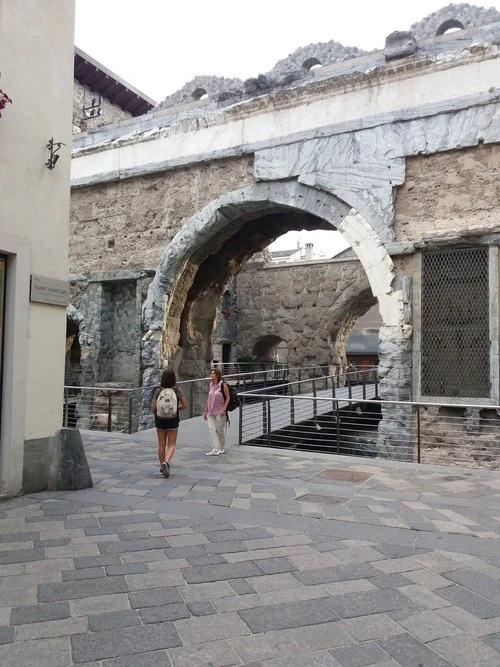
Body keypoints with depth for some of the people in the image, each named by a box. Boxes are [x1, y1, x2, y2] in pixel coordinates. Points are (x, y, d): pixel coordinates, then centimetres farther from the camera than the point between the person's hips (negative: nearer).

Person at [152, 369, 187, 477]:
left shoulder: (158, 391, -6)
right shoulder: (177, 391, -7)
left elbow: (154, 408, -6)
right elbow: (185, 405, -5)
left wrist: (156, 416, 13)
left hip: (160, 420, 1)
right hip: (173, 421, -1)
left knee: (161, 444, 14)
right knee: (171, 444, 5)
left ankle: (162, 466, 22)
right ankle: (166, 462, -19)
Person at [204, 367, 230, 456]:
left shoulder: (223, 385, -8)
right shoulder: (210, 386, 9)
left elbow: (228, 398, -8)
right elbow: (208, 399, 15)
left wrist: (224, 409, -17)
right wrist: (206, 411, 14)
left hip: (220, 412, -5)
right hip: (211, 412, 5)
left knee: (220, 430, 4)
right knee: (212, 429, -4)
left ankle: (222, 448, 23)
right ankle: (215, 450, -4)